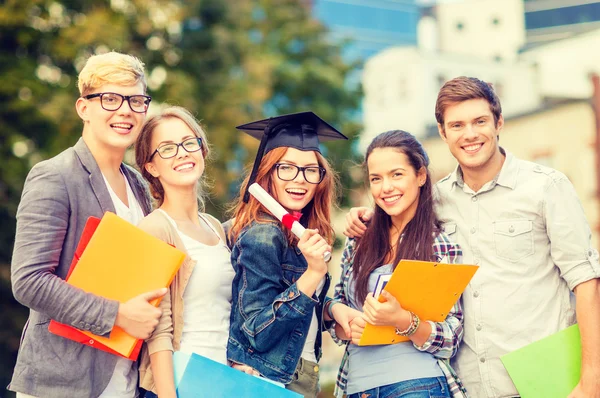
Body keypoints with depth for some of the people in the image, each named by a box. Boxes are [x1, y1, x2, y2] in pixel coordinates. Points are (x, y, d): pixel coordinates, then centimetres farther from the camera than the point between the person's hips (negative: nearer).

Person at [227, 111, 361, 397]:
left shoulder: (301, 233, 3)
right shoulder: (261, 236, -19)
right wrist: (314, 272, -28)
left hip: (301, 374, 8)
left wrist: (334, 307, -4)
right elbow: (257, 333, -23)